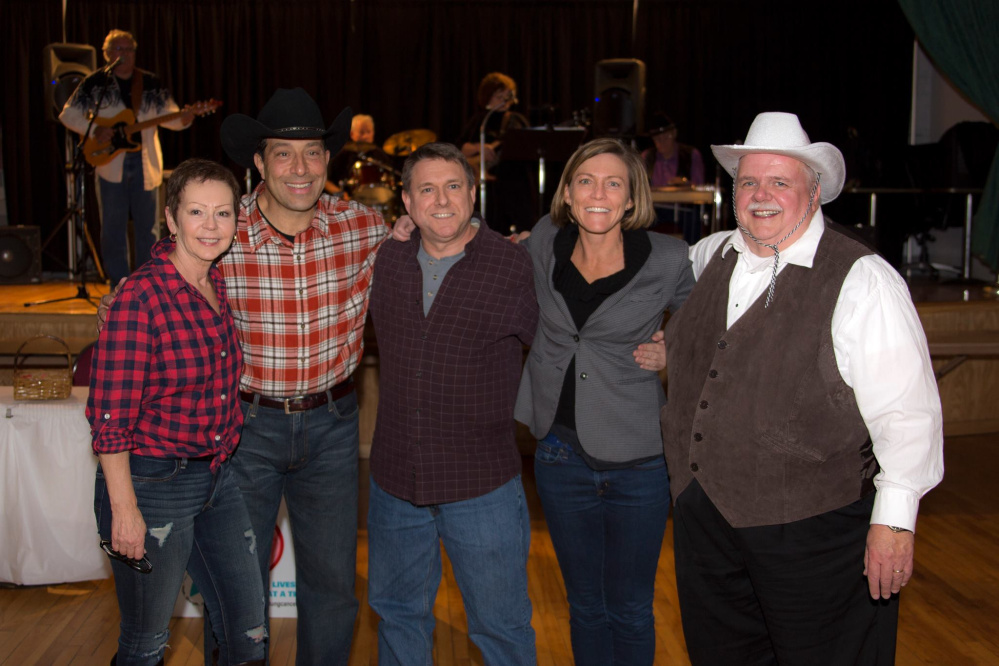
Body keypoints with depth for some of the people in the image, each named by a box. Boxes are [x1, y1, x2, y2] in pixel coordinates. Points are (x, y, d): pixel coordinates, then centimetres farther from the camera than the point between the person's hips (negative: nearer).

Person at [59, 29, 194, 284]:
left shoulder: (151, 83, 7)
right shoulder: (95, 83, 1)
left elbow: (167, 116, 6)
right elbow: (68, 115, 2)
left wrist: (183, 120, -17)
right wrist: (94, 130, -14)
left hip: (144, 163, 2)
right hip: (110, 161, -1)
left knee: (147, 227, 6)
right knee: (113, 228, 2)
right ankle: (119, 288, 11)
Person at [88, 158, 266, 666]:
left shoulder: (220, 286, 4)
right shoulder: (141, 295, -18)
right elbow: (109, 417, -18)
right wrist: (124, 510, -17)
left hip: (217, 479, 7)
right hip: (152, 485, -7)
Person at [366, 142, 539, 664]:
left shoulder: (513, 266, -10)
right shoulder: (387, 262, 2)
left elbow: (532, 345, 5)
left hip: (483, 486, -4)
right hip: (394, 481, 4)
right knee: (397, 612, 22)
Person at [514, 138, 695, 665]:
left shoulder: (668, 260, -11)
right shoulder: (544, 242, -2)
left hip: (637, 459, -2)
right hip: (560, 451, 3)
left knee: (630, 611, 14)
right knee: (584, 606, 19)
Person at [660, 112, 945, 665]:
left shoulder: (861, 280, -13)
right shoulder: (709, 257, 6)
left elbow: (907, 409, -16)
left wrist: (895, 520, -17)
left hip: (813, 532, -5)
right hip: (706, 519, 6)